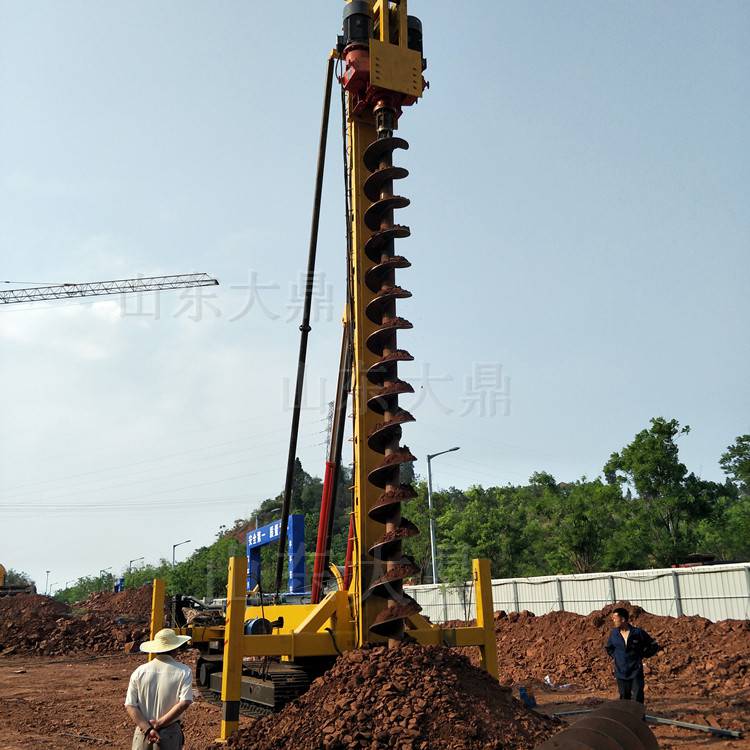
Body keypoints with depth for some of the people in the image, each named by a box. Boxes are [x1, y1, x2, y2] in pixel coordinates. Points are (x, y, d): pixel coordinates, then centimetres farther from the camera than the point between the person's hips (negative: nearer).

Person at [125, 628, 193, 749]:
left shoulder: (139, 672, -1)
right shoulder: (183, 672, -8)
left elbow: (130, 705, -6)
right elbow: (184, 703, -18)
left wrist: (148, 729, -10)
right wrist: (159, 723, -13)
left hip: (143, 732, 2)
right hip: (170, 734, -2)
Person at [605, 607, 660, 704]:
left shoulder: (638, 633, -8)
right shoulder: (614, 633, 2)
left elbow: (654, 646, 4)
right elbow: (608, 648, 22)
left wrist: (642, 655, -1)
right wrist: (615, 656, 8)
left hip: (636, 673, -3)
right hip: (621, 673, 3)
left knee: (637, 700, -6)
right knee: (624, 700, 11)